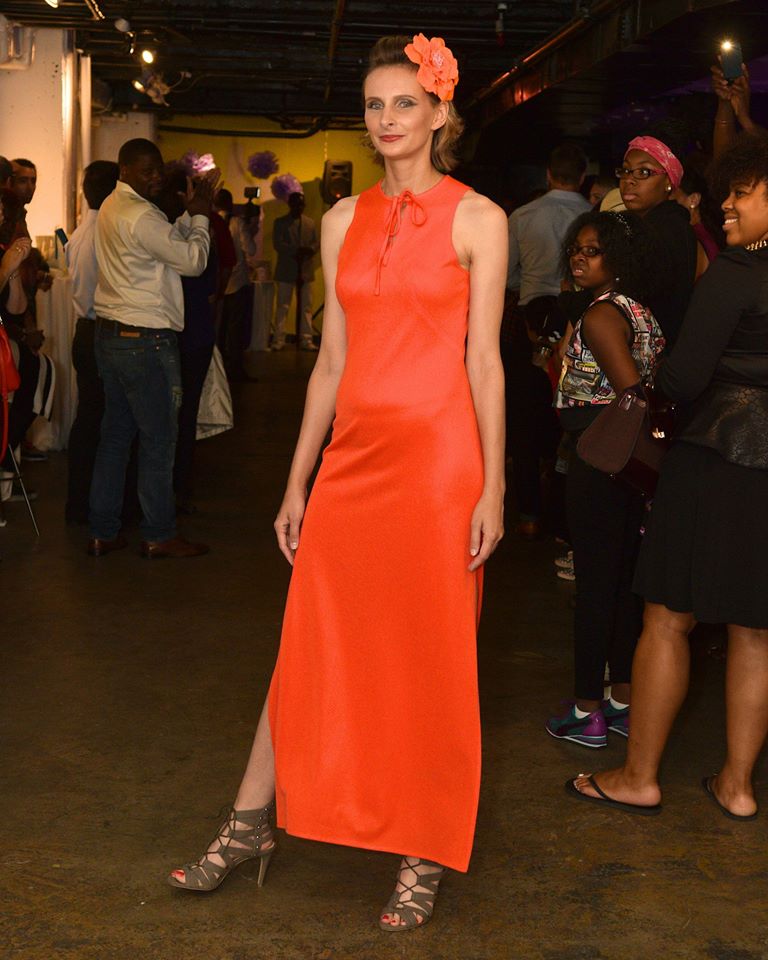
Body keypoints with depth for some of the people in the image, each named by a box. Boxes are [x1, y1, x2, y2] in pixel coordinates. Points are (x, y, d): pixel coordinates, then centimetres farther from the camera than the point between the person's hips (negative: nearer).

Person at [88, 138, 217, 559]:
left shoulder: (112, 207, 13)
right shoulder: (140, 217, -18)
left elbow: (170, 239, 19)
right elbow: (194, 260, -12)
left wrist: (191, 212, 10)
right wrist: (200, 214, 2)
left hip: (110, 335, 10)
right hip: (145, 341, -10)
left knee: (115, 434, 13)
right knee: (159, 438, 1)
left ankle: (102, 532, 18)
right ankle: (158, 535, 9)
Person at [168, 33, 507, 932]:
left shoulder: (477, 219, -1)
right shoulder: (344, 220, 11)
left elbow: (484, 359, -4)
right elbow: (332, 359, 12)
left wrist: (492, 487, -9)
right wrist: (297, 481, 11)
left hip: (436, 454, -4)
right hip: (353, 453, 4)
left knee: (429, 656, 4)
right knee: (311, 646, 10)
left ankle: (425, 856, 19)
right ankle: (250, 826, 24)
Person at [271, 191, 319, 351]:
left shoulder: (310, 223, 15)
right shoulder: (280, 222, 4)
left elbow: (316, 243, 12)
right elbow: (277, 244, -7)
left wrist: (310, 250, -12)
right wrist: (296, 250, -19)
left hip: (306, 270, 3)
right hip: (286, 271, -3)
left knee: (306, 307, 2)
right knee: (282, 307, -2)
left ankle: (306, 340, 5)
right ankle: (278, 340, 0)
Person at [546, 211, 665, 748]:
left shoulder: (600, 316, -16)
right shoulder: (641, 312, 12)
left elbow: (632, 394, -24)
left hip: (599, 461, -9)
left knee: (594, 583, -2)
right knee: (627, 581, 14)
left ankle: (588, 712, 7)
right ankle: (625, 701, 24)